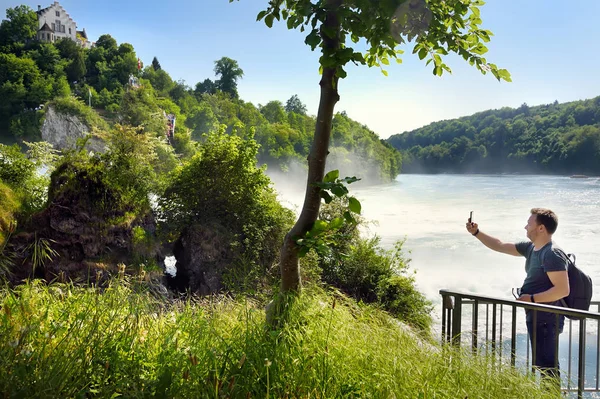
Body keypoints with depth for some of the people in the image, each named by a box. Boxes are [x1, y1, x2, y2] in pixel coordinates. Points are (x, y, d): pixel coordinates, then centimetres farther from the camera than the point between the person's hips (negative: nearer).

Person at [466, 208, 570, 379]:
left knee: (545, 365, -5)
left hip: (546, 320, -10)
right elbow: (500, 246, 16)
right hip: (536, 317, 10)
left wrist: (532, 298, -21)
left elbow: (563, 290, -25)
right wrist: (476, 232, 11)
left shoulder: (552, 254, -20)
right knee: (543, 363, 20)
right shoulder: (530, 248, 8)